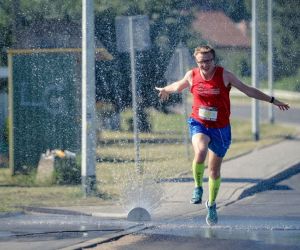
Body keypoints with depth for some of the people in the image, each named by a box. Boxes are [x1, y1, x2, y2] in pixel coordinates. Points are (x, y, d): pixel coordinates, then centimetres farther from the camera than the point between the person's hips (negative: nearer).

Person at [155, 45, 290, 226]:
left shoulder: (224, 75, -10)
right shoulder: (192, 75, -4)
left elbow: (248, 90, -2)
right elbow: (179, 86, 20)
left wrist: (273, 100, -2)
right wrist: (166, 90, 38)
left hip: (220, 128, 0)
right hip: (199, 124, 0)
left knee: (215, 170, 9)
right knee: (200, 151, -33)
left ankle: (212, 205, 32)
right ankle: (198, 187, -9)